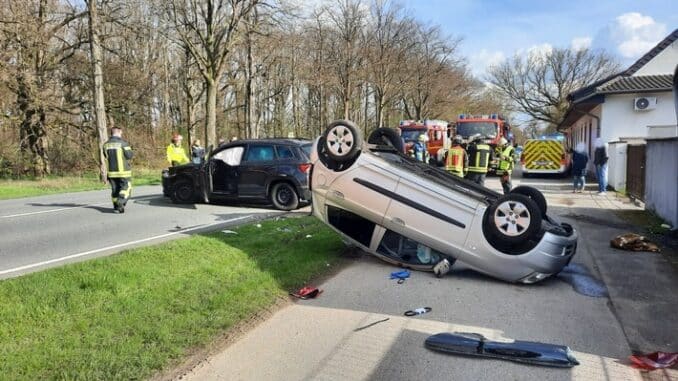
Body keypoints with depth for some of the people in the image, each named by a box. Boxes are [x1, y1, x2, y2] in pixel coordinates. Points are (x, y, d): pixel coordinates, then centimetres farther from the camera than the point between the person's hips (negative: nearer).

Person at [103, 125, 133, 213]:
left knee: (114, 189, 14)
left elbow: (106, 156, 15)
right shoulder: (123, 143, -11)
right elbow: (129, 155, -11)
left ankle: (116, 206, 18)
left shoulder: (106, 144, 6)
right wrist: (129, 150, 9)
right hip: (123, 171, -5)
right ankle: (120, 203, -20)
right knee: (125, 188, 1)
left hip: (111, 171, 5)